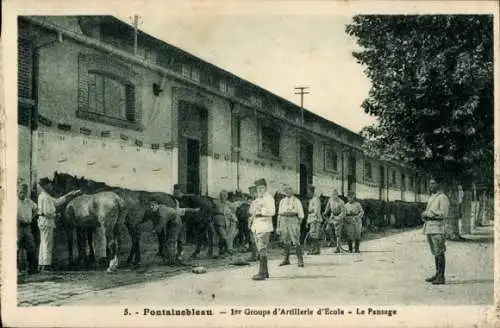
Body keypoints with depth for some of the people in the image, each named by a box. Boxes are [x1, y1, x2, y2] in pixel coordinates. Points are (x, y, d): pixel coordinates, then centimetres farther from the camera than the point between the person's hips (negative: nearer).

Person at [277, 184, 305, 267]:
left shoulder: (296, 201, 1)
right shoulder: (282, 201, 14)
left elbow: (301, 214, 1)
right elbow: (279, 214, 14)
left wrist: (298, 225, -6)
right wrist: (278, 226, 9)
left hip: (293, 221, -4)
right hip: (283, 221, 4)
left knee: (296, 242, -9)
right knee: (286, 242, 8)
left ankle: (300, 261, -5)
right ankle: (286, 260, 17)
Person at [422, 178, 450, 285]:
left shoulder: (443, 198, -7)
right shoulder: (431, 198, 20)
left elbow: (443, 214, -16)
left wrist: (427, 213, -14)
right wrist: (424, 215, 5)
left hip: (437, 228, -9)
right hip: (429, 228, 9)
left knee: (439, 252, -7)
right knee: (435, 252, 13)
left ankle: (441, 277, -6)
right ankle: (437, 274, 19)